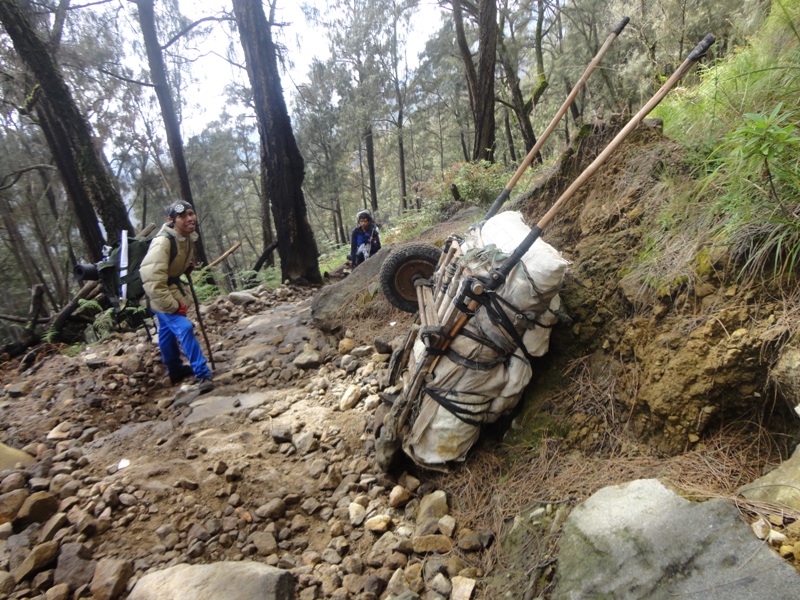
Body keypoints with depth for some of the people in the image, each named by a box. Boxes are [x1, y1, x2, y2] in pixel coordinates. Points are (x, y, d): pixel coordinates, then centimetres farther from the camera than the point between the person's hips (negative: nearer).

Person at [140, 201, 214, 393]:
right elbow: (151, 280, -35)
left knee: (168, 330, 24)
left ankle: (175, 370, 40)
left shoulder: (189, 237, -5)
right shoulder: (163, 242, -32)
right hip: (159, 293, -9)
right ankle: (203, 374, -15)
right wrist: (173, 305, -32)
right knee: (184, 328, -20)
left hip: (172, 288, 9)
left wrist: (187, 267, -2)